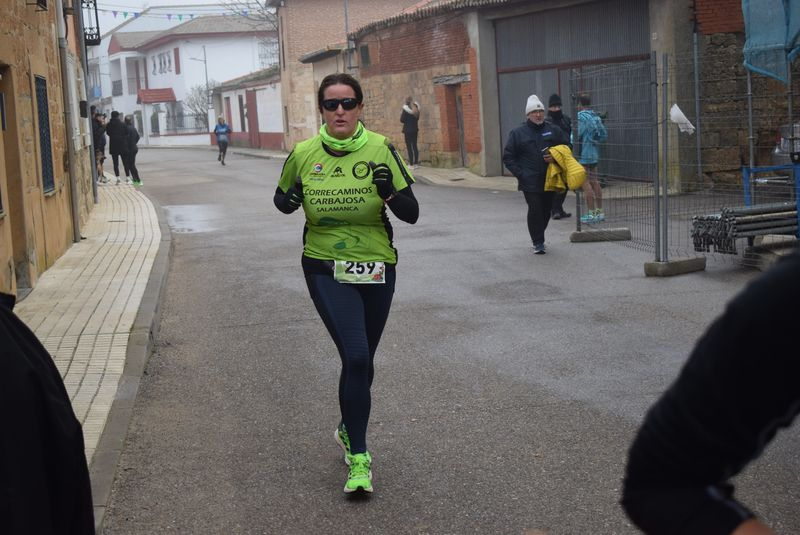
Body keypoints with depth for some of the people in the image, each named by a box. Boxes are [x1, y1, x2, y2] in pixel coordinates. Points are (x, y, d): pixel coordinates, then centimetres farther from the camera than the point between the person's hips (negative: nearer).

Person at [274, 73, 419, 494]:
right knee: (357, 358, -17)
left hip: (376, 269, 2)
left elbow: (411, 214, -8)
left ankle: (348, 429, 45)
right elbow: (281, 198, 12)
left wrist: (389, 191, -29)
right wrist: (288, 201, -11)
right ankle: (359, 457, -5)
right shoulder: (303, 154, -5)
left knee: (361, 360, 17)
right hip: (325, 269, -1)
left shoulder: (379, 149, -8)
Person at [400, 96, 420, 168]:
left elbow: (402, 120, -12)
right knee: (414, 146, 12)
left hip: (408, 130, -6)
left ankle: (411, 164, -6)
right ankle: (416, 163, 15)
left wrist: (401, 116, 6)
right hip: (415, 130, 6)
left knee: (409, 147, -4)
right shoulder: (416, 109, 5)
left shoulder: (405, 109, -14)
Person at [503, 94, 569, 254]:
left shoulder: (553, 130, 9)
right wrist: (520, 174, -7)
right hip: (530, 181, -3)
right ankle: (538, 243, -1)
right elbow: (508, 157, 3)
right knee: (535, 209, -10)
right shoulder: (518, 133, 2)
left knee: (546, 210, 8)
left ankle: (539, 238, 29)